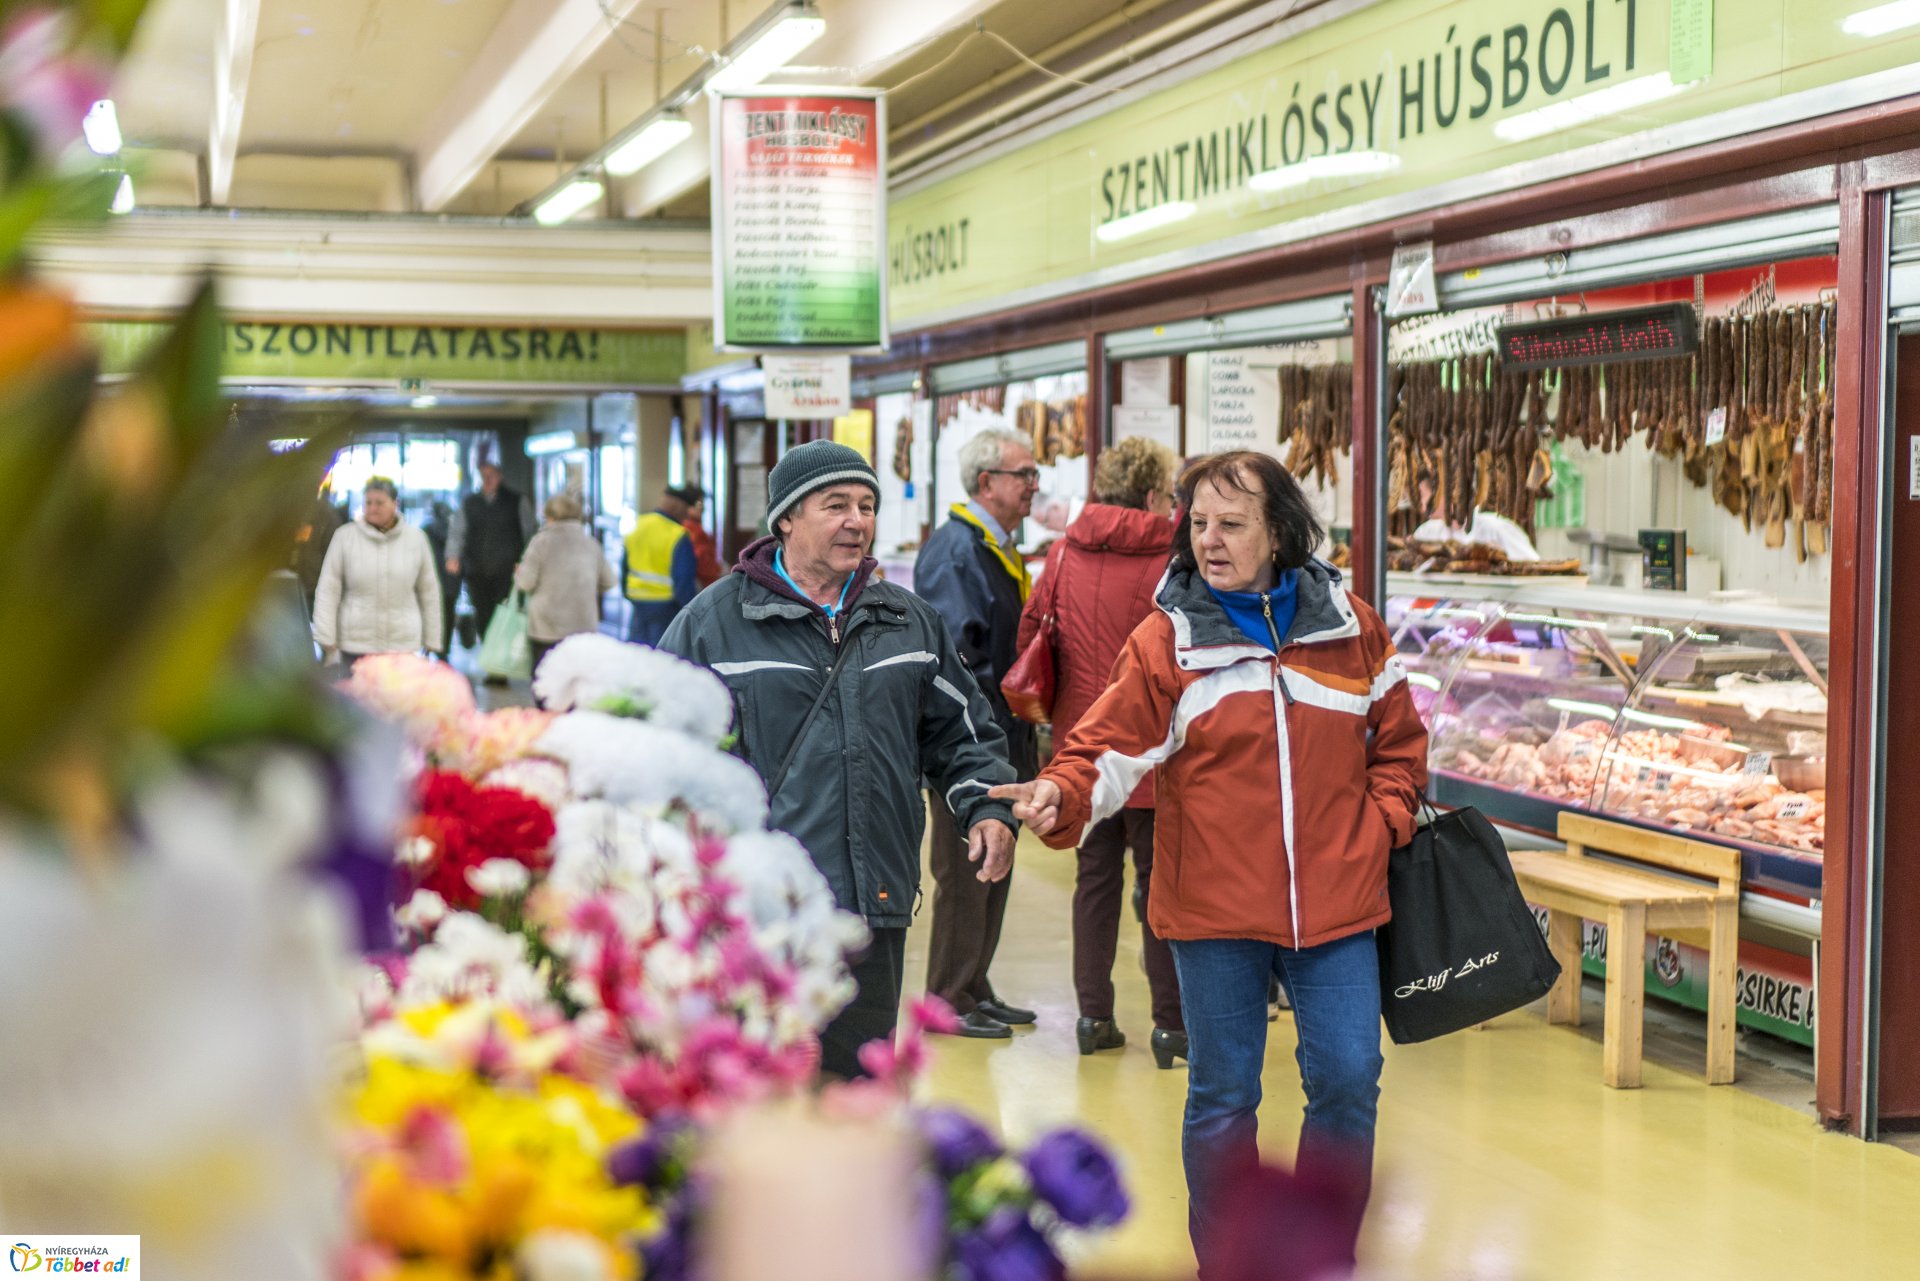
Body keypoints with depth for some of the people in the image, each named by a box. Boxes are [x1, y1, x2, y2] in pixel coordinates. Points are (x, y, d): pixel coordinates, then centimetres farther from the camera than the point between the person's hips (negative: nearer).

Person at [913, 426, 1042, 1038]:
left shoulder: (1000, 548, 16)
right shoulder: (955, 549, -14)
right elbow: (954, 650, -20)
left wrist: (1021, 735, 17)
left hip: (1003, 740, 9)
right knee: (965, 872, -3)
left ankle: (975, 987, 23)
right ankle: (950, 999, 5)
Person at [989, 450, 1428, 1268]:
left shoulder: (1350, 627, 4)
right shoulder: (1165, 641, -4)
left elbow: (1398, 740, 15)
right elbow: (1111, 749, -9)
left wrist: (1381, 825, 2)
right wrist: (1061, 794, -29)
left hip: (1336, 907, 2)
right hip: (1214, 910, -2)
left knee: (1348, 1083, 4)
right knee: (1222, 1099, 8)